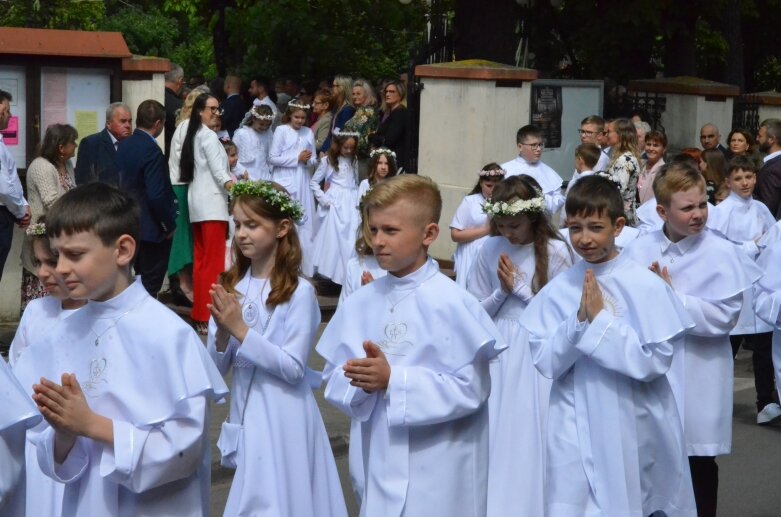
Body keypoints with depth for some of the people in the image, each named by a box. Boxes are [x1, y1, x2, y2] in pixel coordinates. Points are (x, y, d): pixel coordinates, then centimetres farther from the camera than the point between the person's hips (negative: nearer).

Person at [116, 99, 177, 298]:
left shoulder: (124, 145, 4)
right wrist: (169, 226, -11)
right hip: (152, 229, -8)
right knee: (150, 287, 1)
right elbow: (157, 196, -25)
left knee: (140, 280, 18)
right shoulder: (152, 151, -21)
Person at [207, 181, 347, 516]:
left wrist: (241, 330, -21)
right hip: (244, 410, 5)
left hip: (282, 416, -5)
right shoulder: (231, 286, 2)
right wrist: (222, 332, -17)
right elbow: (218, 367, 3)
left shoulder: (299, 292, -13)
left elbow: (293, 368, -17)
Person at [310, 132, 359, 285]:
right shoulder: (328, 161, 0)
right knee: (332, 238, -2)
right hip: (334, 204, -3)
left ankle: (346, 275, 6)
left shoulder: (354, 161, 10)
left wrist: (358, 201, -1)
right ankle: (330, 272, 5)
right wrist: (323, 199, -5)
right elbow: (313, 182, 2)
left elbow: (356, 183, 12)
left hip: (351, 204, 3)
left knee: (349, 240, 1)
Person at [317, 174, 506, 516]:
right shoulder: (360, 303, 2)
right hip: (383, 463, 4)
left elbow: (471, 388, -17)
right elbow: (335, 380, 4)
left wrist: (394, 380, -21)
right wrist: (363, 384, -18)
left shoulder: (452, 304, -13)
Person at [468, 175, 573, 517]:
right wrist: (502, 292, -12)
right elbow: (476, 312, 5)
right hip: (497, 352, 3)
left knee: (528, 437, 0)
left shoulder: (555, 252, -7)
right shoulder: (490, 249, 2)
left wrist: (520, 287, -11)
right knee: (495, 436, 6)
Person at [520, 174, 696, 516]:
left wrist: (601, 320, -19)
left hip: (635, 428, -2)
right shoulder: (558, 289, -1)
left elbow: (656, 361, -14)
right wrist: (579, 321, -18)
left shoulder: (646, 286, -9)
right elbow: (545, 362, -3)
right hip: (575, 430, 2)